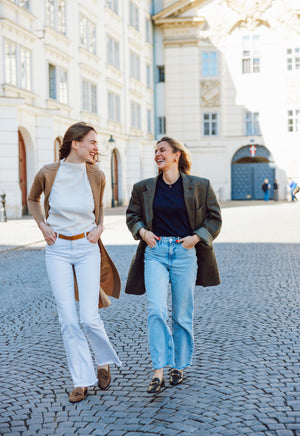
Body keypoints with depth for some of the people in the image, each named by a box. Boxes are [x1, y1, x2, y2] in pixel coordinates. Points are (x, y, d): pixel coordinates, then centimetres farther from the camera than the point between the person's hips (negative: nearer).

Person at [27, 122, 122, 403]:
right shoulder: (48, 173, -7)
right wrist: (42, 225, 1)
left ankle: (104, 361, 23)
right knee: (68, 319, -2)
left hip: (87, 248, 0)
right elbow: (32, 199, 15)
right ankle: (81, 381, 11)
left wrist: (100, 227, 1)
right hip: (57, 250, 0)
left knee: (89, 317, -6)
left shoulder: (96, 176, -3)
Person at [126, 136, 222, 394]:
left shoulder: (200, 186, 2)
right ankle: (159, 371, -10)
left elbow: (214, 219, 8)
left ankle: (179, 366, 24)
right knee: (156, 310, -14)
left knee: (182, 315, 7)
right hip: (155, 251, 1)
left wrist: (196, 237, -6)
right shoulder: (144, 188, 8)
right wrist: (142, 231, 1)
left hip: (185, 253, -1)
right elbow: (132, 215, 20)